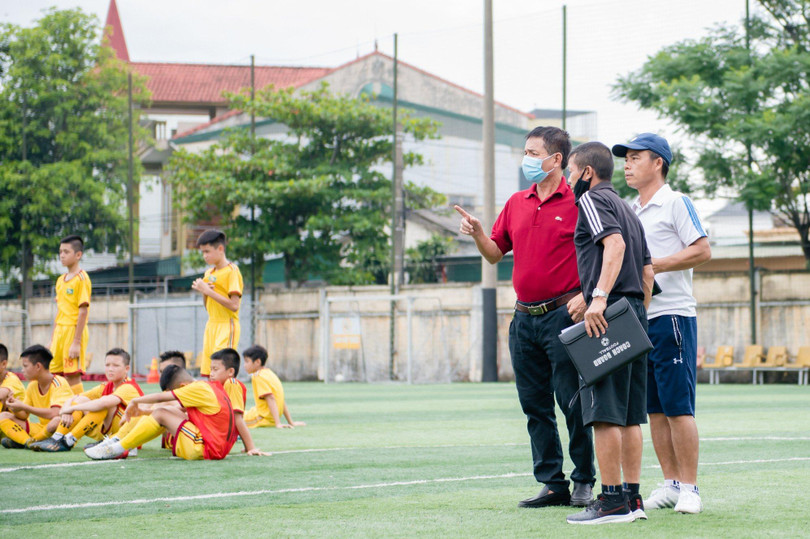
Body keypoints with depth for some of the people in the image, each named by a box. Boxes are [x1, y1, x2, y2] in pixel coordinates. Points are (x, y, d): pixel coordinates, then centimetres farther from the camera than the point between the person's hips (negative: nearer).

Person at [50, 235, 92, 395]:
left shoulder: (82, 278, -8)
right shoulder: (60, 280, 16)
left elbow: (83, 311, -13)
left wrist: (76, 342, -18)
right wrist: (53, 339, 16)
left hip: (74, 331, -8)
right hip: (60, 331, 8)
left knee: (73, 375, -10)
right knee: (54, 374, 5)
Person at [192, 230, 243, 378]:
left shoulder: (231, 271, -9)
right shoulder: (209, 273, 16)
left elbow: (234, 305, -19)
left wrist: (208, 291, -17)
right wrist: (203, 291, 1)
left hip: (227, 326, -8)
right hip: (212, 325, 8)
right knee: (209, 376, 1)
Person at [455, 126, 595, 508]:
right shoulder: (516, 204, 14)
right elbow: (495, 253, 18)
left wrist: (586, 295, -17)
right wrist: (476, 233, -1)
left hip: (563, 315, -7)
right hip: (524, 317, 7)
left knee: (573, 402, -4)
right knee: (535, 405, 7)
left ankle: (584, 483, 5)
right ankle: (552, 484, 13)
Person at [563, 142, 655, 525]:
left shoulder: (592, 199, -3)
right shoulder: (626, 208, 24)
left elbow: (615, 243, -20)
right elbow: (647, 270, 22)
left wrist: (599, 298, -28)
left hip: (607, 314, -9)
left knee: (603, 412, -9)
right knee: (629, 415, 9)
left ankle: (612, 500, -12)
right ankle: (632, 498, 9)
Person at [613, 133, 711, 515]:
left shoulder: (675, 203, -3)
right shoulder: (630, 211, 19)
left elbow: (703, 251, -11)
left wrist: (653, 265, -14)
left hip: (672, 315, -8)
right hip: (638, 318, 8)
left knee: (678, 406, -9)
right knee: (654, 408, 7)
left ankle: (690, 489, -5)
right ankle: (670, 484, 12)